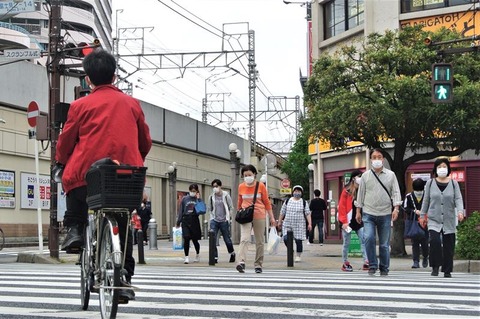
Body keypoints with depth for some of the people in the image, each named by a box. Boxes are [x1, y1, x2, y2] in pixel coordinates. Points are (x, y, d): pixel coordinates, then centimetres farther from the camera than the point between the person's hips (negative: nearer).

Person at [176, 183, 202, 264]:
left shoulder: (198, 199, 4)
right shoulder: (184, 199, 6)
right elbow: (180, 211, 9)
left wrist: (198, 200, -12)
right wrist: (178, 222, 6)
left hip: (194, 221, 0)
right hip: (186, 220, 0)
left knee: (195, 239, 7)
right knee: (186, 239, -8)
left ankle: (198, 255, 31)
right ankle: (186, 257, -2)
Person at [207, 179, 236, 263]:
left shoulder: (226, 195, -2)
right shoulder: (211, 197, 6)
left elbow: (231, 208, 2)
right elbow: (209, 209, 16)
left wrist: (228, 217, -4)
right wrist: (212, 217, 5)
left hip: (224, 221, -2)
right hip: (214, 221, 2)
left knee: (227, 239, 7)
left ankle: (232, 254, 31)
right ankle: (215, 257, -7)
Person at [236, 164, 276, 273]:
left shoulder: (261, 186, 1)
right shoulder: (241, 187, 6)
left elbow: (266, 202, 5)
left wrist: (272, 217, 5)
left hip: (259, 216, 0)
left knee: (260, 242, 5)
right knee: (244, 239, -17)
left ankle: (258, 265, 12)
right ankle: (241, 262, -29)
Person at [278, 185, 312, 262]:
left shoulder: (304, 202, 5)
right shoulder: (287, 201, 8)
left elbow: (308, 214, 1)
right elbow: (282, 212, 13)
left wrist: (309, 223, -7)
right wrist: (279, 221, 11)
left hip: (299, 225, -1)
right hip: (287, 224, 1)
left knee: (298, 240, -3)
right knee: (286, 239, -11)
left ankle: (298, 255, 13)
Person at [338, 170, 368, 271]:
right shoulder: (346, 191, -5)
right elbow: (341, 206, -7)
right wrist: (344, 221, -12)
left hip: (359, 220, 4)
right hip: (348, 221, -4)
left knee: (364, 240, -9)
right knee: (347, 243, 5)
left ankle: (366, 262, -11)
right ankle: (345, 263, 16)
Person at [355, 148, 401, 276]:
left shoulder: (390, 175, 5)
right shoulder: (365, 175, 7)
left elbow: (396, 192, 2)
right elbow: (360, 193, 11)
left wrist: (396, 208, -11)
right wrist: (358, 211, 8)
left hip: (385, 214, 0)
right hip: (368, 214, 0)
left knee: (384, 244, 4)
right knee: (369, 238, -19)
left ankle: (384, 268, 17)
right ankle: (372, 265, -7)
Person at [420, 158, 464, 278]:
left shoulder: (453, 183, 5)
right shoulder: (430, 183, 6)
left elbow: (458, 199, -2)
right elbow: (426, 200, 12)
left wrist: (460, 211, -20)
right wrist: (422, 215, 13)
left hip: (449, 221, 1)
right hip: (434, 220, -1)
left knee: (448, 246, 2)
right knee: (434, 241, -21)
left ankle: (447, 271, 12)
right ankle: (435, 267, -8)